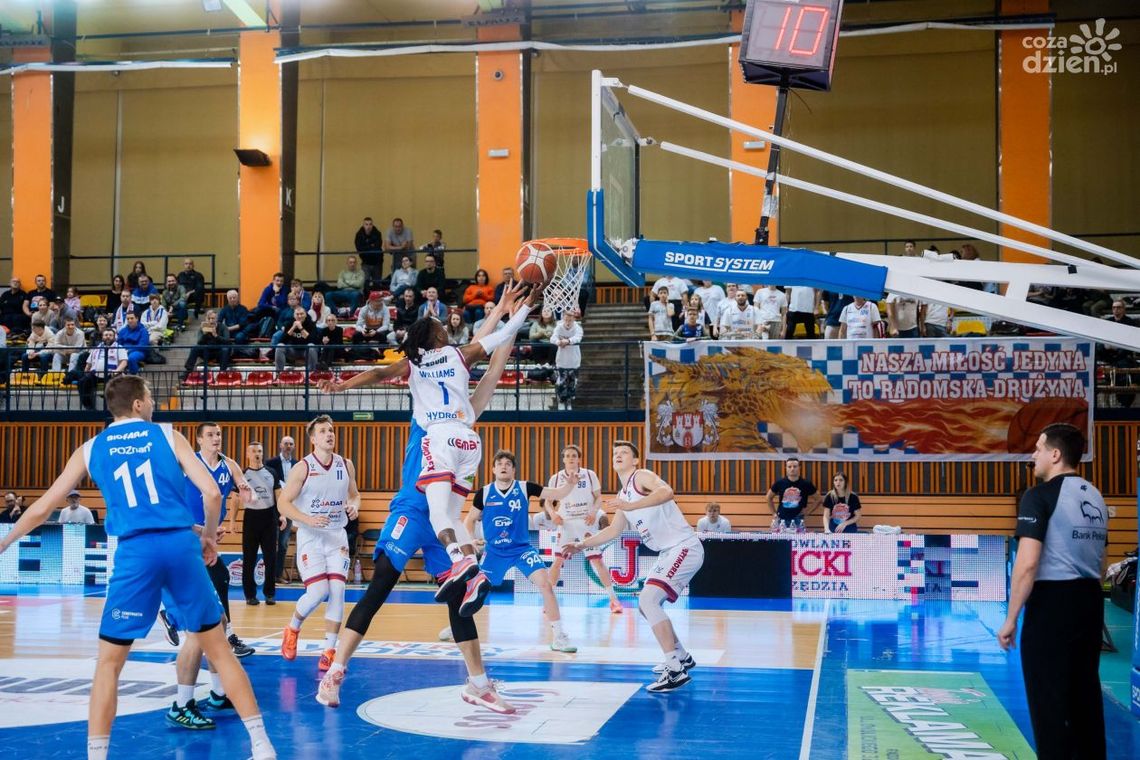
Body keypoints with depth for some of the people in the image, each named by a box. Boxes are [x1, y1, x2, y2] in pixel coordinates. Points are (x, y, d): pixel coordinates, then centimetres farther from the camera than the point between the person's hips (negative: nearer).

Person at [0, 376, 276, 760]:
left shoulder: (90, 449, 14)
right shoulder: (167, 435, 11)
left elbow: (42, 508, 18)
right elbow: (212, 492, 2)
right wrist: (210, 535, 20)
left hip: (135, 553, 0)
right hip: (181, 545, 0)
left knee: (109, 661, 13)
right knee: (218, 648, 11)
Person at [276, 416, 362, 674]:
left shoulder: (346, 465, 4)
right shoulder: (302, 468, -8)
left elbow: (354, 494, 18)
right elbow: (283, 503, -9)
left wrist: (354, 506, -5)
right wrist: (309, 520, -22)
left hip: (337, 536, 4)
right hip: (310, 537, -4)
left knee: (337, 591, -6)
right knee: (318, 592, -14)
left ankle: (329, 651, 2)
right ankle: (292, 629, 17)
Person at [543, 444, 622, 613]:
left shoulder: (590, 475, -1)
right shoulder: (556, 478, 1)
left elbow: (598, 498, 4)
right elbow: (547, 501, 8)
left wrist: (594, 512, -15)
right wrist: (552, 514, -12)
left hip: (587, 522, -1)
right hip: (566, 523, 1)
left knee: (597, 560, -4)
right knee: (558, 560, -5)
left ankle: (613, 599, 3)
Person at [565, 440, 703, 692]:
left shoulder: (642, 476, -9)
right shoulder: (623, 496, 19)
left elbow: (666, 492, -30)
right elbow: (614, 531, 28)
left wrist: (631, 506, -39)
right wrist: (581, 544, 23)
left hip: (683, 547, -10)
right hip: (669, 553, 10)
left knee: (648, 600, -21)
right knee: (646, 605, 18)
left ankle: (675, 670, -22)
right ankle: (682, 657, 31)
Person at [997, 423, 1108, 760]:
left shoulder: (1041, 495, -13)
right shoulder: (1096, 498, 12)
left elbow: (1027, 564, -19)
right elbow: (1099, 562, 17)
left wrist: (1011, 618, -13)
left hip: (1052, 603, -8)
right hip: (1090, 601, 8)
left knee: (1050, 700, 0)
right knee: (1085, 694, 14)